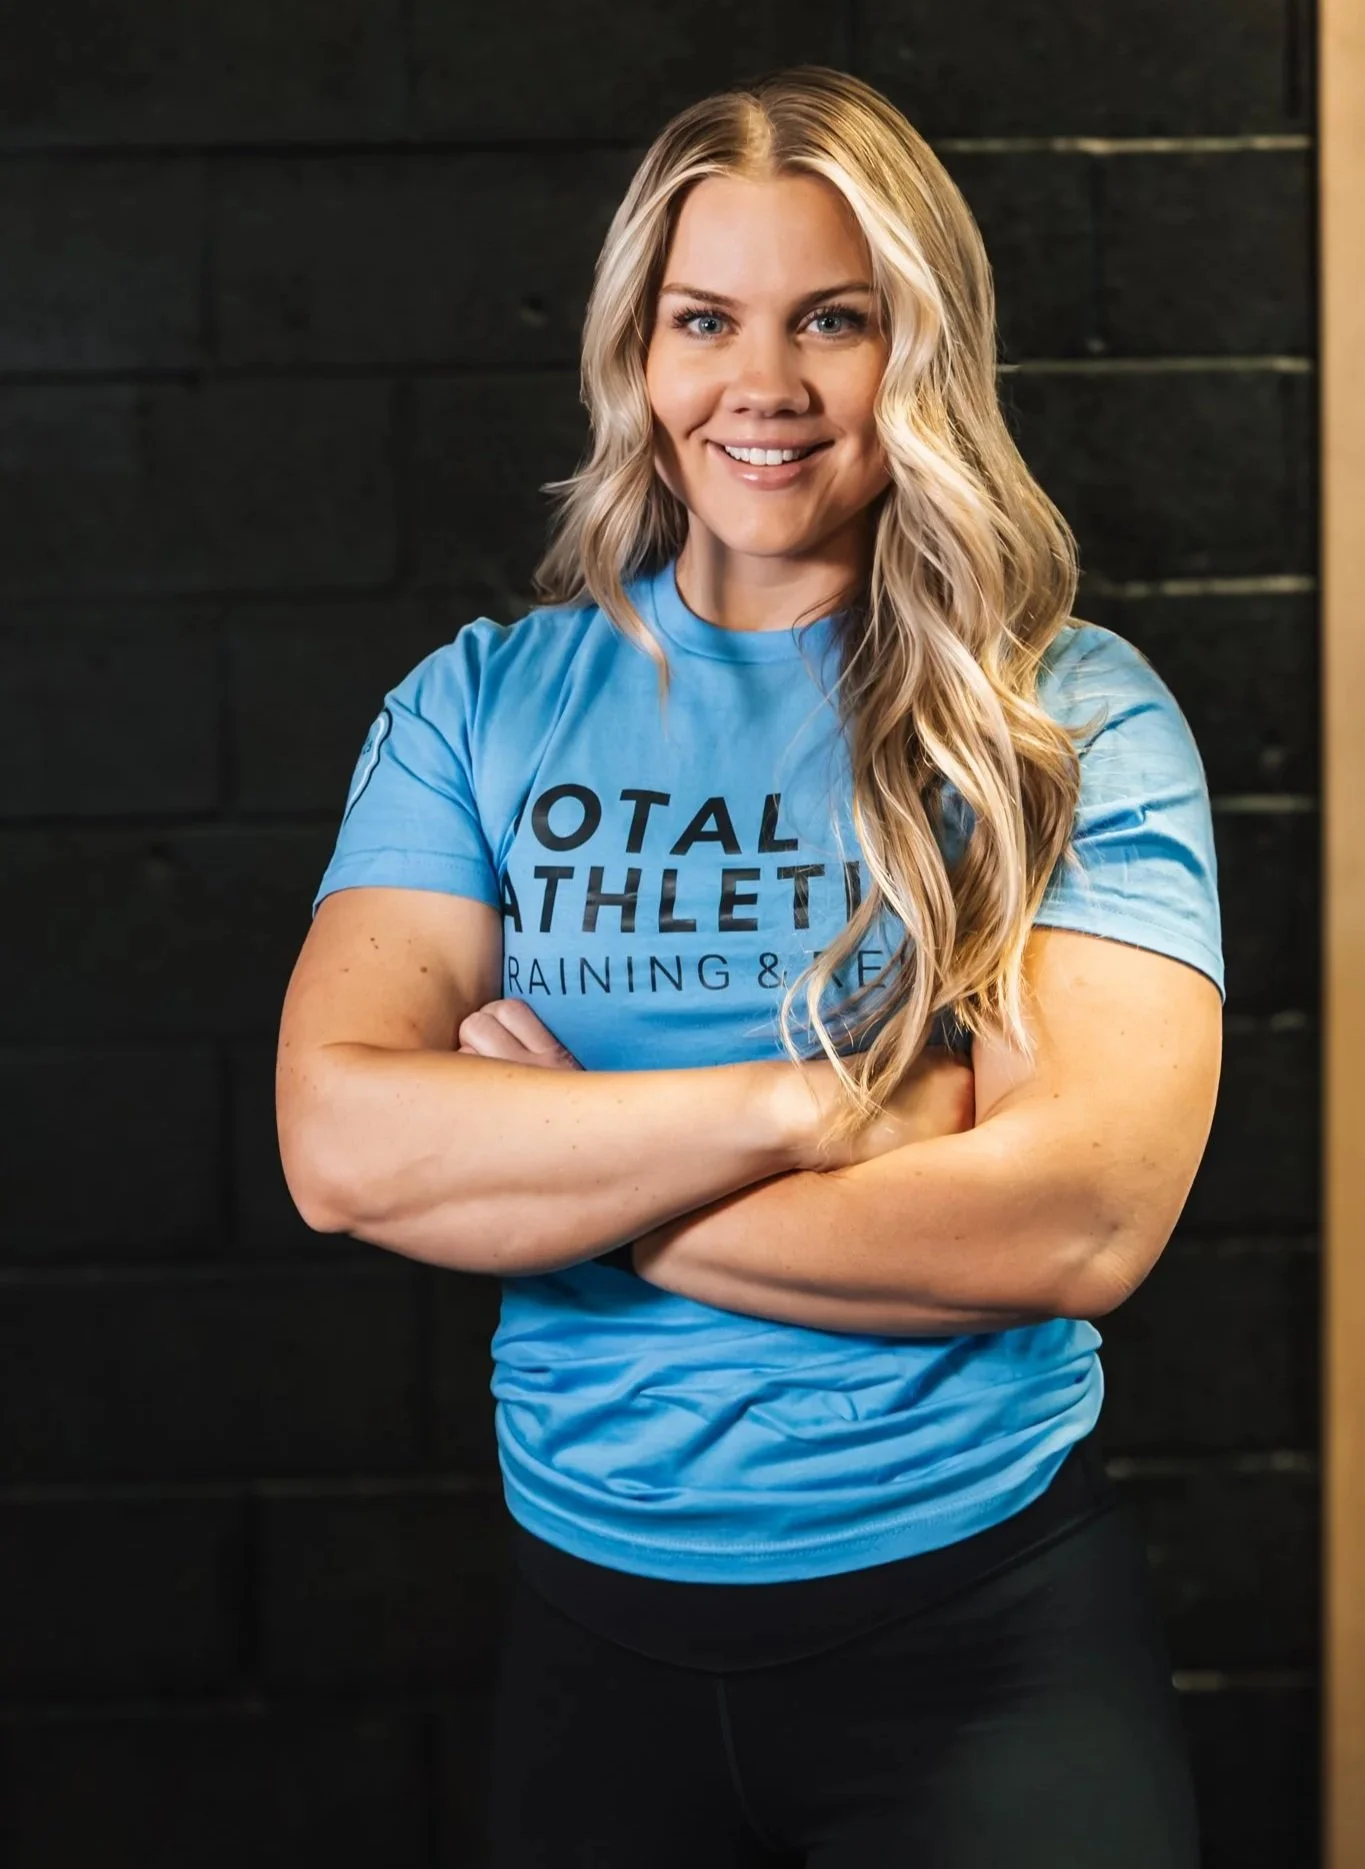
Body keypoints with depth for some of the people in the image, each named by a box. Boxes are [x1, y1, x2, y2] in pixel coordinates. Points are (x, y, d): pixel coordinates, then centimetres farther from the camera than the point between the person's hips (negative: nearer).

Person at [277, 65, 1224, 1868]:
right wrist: (817, 1106, -20)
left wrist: (547, 1176, -15)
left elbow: (1087, 1215, -19)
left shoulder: (1077, 719, -7)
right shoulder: (480, 704, 0)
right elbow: (340, 1141, -12)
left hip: (982, 1609, -2)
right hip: (593, 1607, 3)